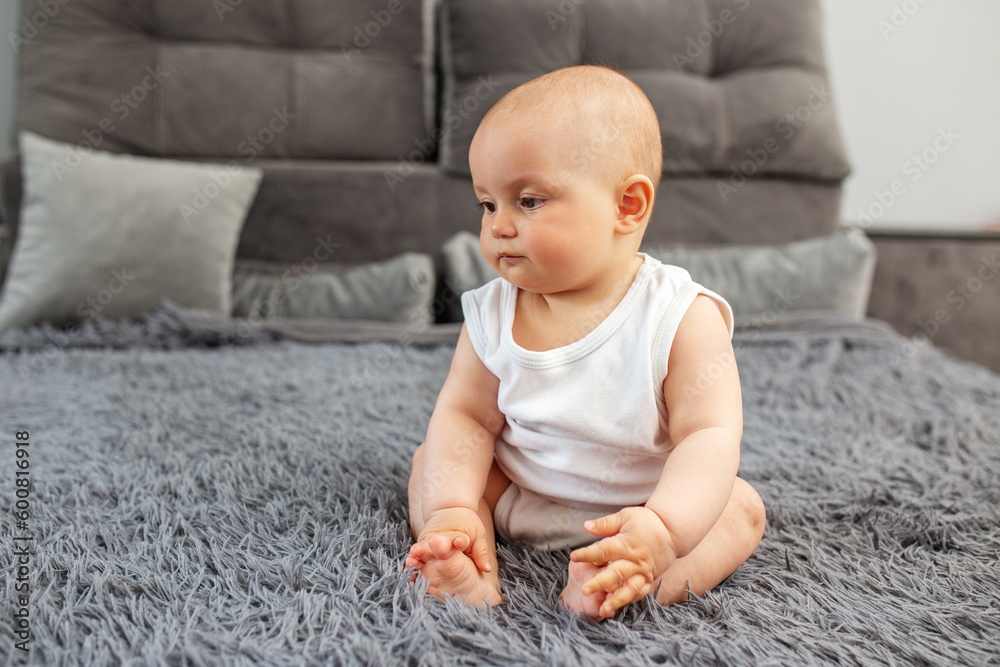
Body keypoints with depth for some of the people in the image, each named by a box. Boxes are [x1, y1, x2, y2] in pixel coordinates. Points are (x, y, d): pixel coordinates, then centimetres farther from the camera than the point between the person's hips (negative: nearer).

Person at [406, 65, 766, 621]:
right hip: (515, 502, 3)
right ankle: (473, 576, -26)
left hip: (635, 511, -2)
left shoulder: (681, 319, -22)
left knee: (742, 508, -20)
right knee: (429, 461, -7)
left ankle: (636, 586, -38)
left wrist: (664, 528, -43)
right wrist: (451, 508, -25)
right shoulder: (493, 314, -10)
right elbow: (465, 415, -8)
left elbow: (708, 436, -26)